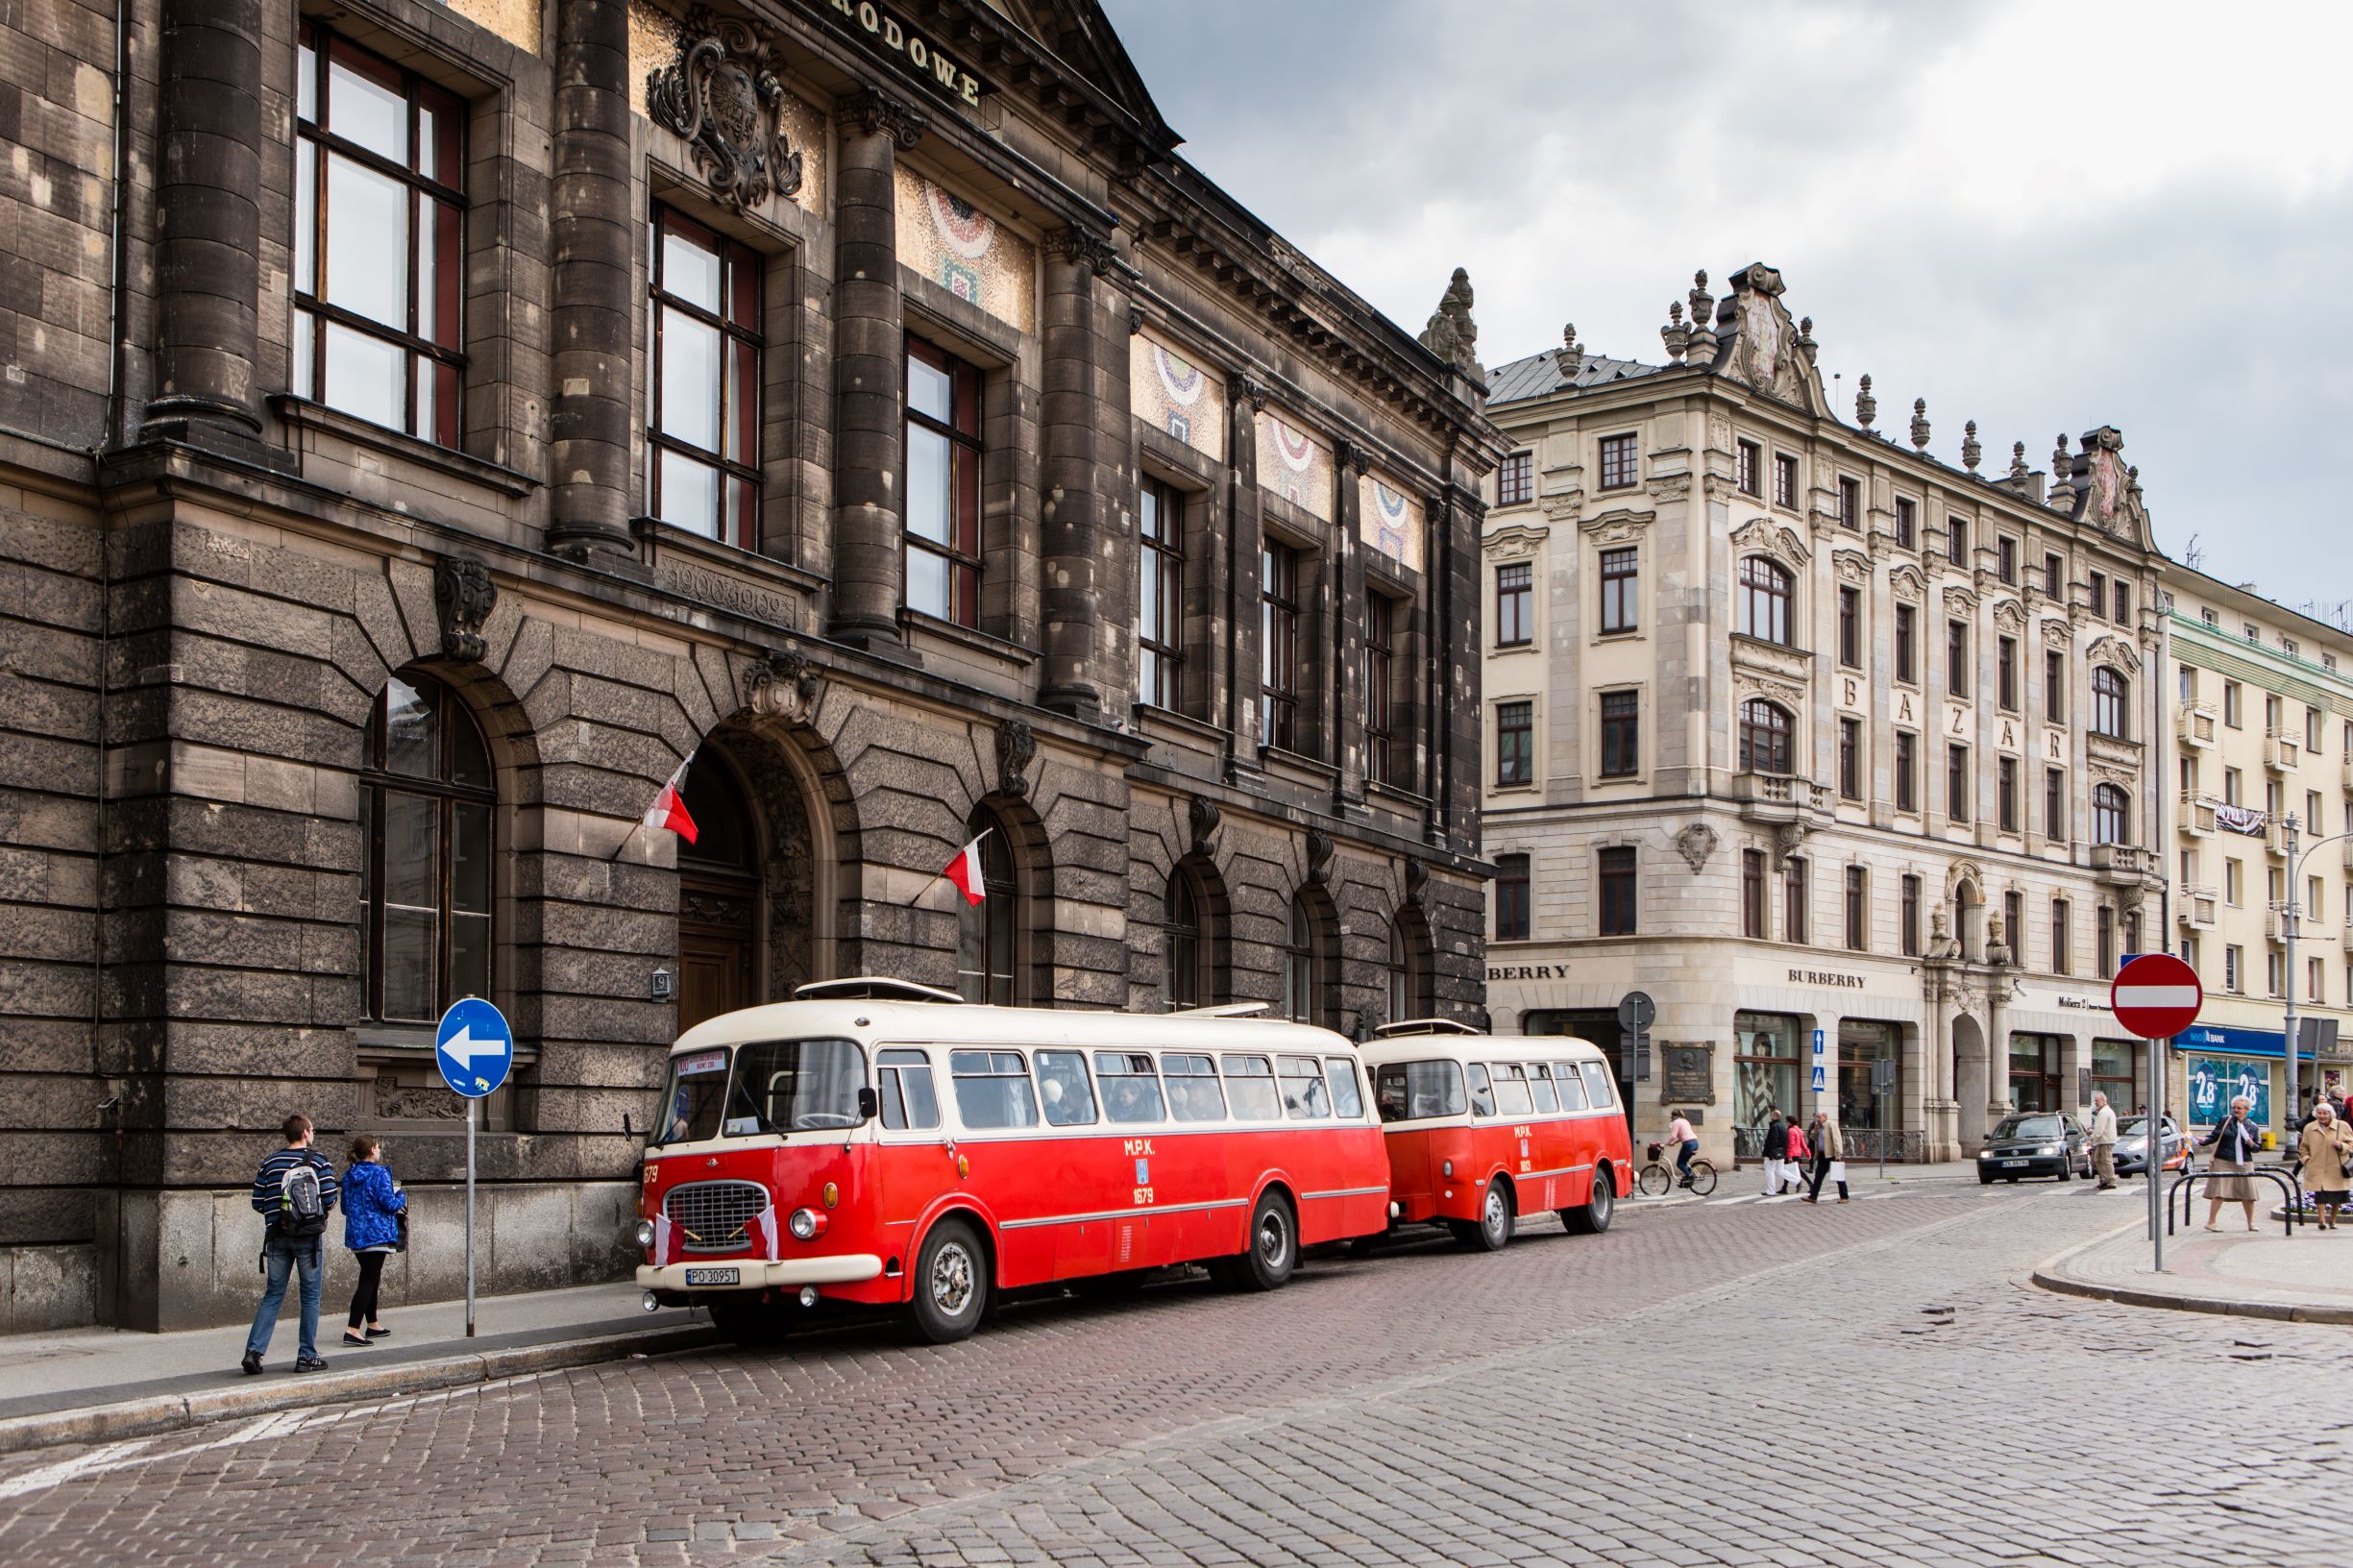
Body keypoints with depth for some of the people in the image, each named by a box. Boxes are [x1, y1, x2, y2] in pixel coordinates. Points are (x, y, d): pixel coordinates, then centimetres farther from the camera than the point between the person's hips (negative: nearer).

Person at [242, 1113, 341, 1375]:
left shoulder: (269, 1163, 5)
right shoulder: (319, 1162, -5)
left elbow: (258, 1203, 3)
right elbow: (329, 1201, -10)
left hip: (278, 1236, 3)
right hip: (310, 1237, -3)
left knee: (272, 1295, 9)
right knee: (310, 1296, 5)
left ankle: (254, 1350, -4)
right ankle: (307, 1357, 7)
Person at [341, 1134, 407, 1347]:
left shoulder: (349, 1176, 8)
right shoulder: (379, 1174, -14)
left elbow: (345, 1208, 15)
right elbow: (390, 1205, -16)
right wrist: (401, 1196, 4)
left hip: (355, 1235, 8)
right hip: (376, 1234, -8)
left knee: (370, 1279, 20)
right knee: (368, 1281, -7)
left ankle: (372, 1325, 29)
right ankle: (353, 1329, -14)